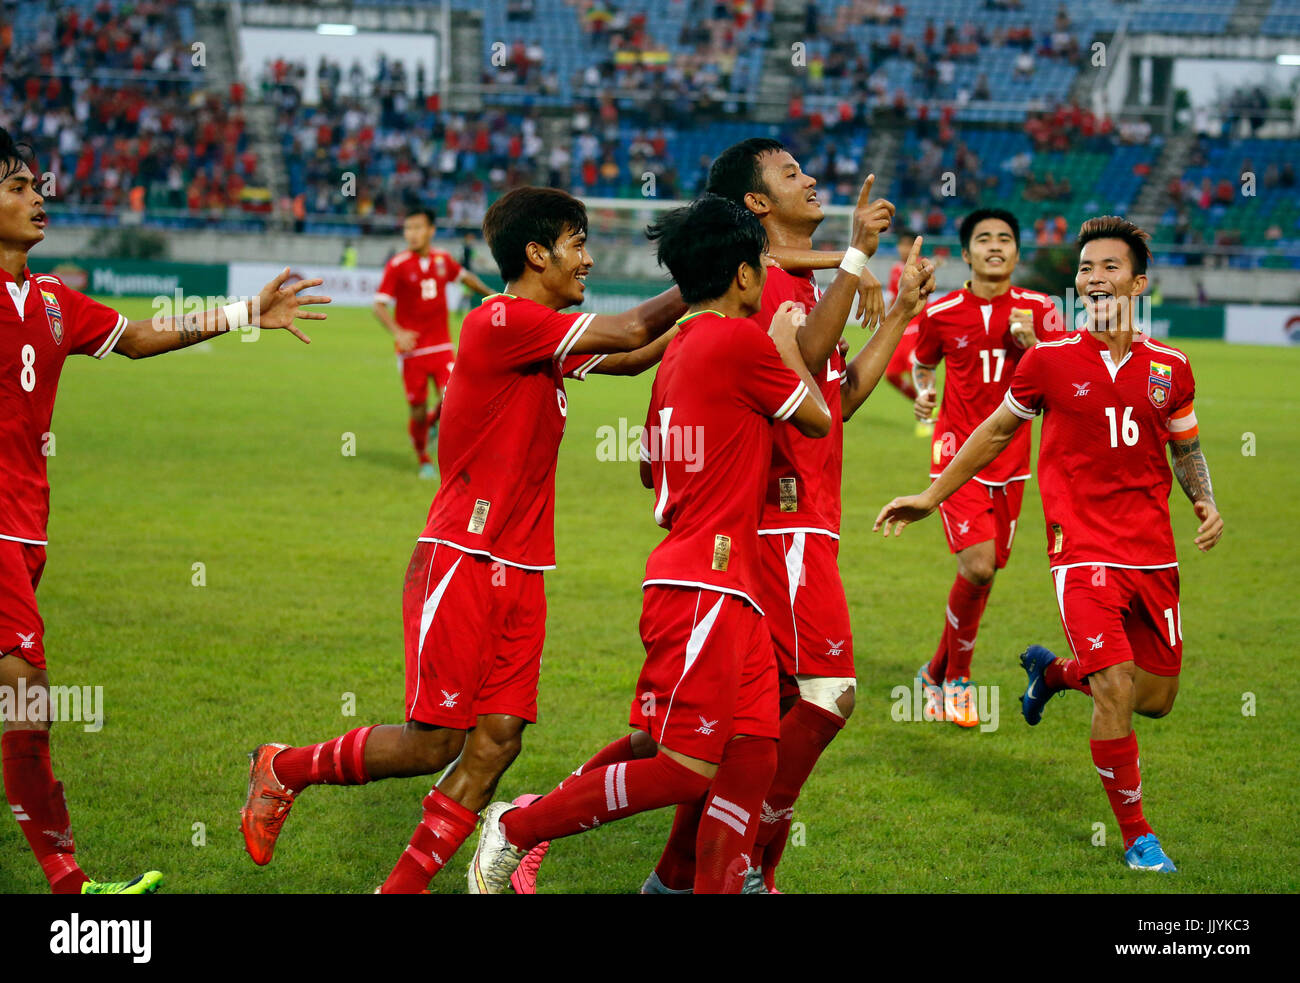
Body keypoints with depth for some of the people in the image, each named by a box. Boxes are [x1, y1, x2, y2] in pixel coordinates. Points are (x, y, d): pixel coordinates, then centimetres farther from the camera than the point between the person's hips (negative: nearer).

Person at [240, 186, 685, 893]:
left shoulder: (543, 338, 14)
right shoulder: (500, 322, -14)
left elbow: (631, 357, 25)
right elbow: (631, 331, -16)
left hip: (520, 572, 9)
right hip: (462, 563, -9)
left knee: (497, 741, -1)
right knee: (434, 743, -6)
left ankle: (404, 886, 5)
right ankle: (283, 769, 15)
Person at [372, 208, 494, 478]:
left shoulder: (443, 260, 4)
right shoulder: (397, 266, -9)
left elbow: (464, 276, 26)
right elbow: (379, 305, -11)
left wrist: (490, 294, 38)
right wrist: (397, 332, -26)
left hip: (442, 346, 3)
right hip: (411, 349, -2)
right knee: (418, 410, 1)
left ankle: (433, 424, 19)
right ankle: (424, 460, 25)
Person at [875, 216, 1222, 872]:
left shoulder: (1170, 368, 4)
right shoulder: (1050, 359, -3)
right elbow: (998, 431, 11)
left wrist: (1205, 501, -1)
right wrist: (931, 496, 13)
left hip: (1154, 555, 4)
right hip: (1083, 550, -4)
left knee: (1157, 699, 10)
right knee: (1116, 692, -15)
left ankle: (1053, 671, 39)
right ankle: (1137, 836, 2)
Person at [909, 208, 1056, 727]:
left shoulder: (1038, 310, 0)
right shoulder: (941, 313, -2)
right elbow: (922, 362, 17)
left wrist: (1029, 343, -18)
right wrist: (923, 390, -4)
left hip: (1010, 460, 3)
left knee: (985, 571, 7)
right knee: (978, 565, -19)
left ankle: (938, 672, 28)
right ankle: (956, 677, 1)